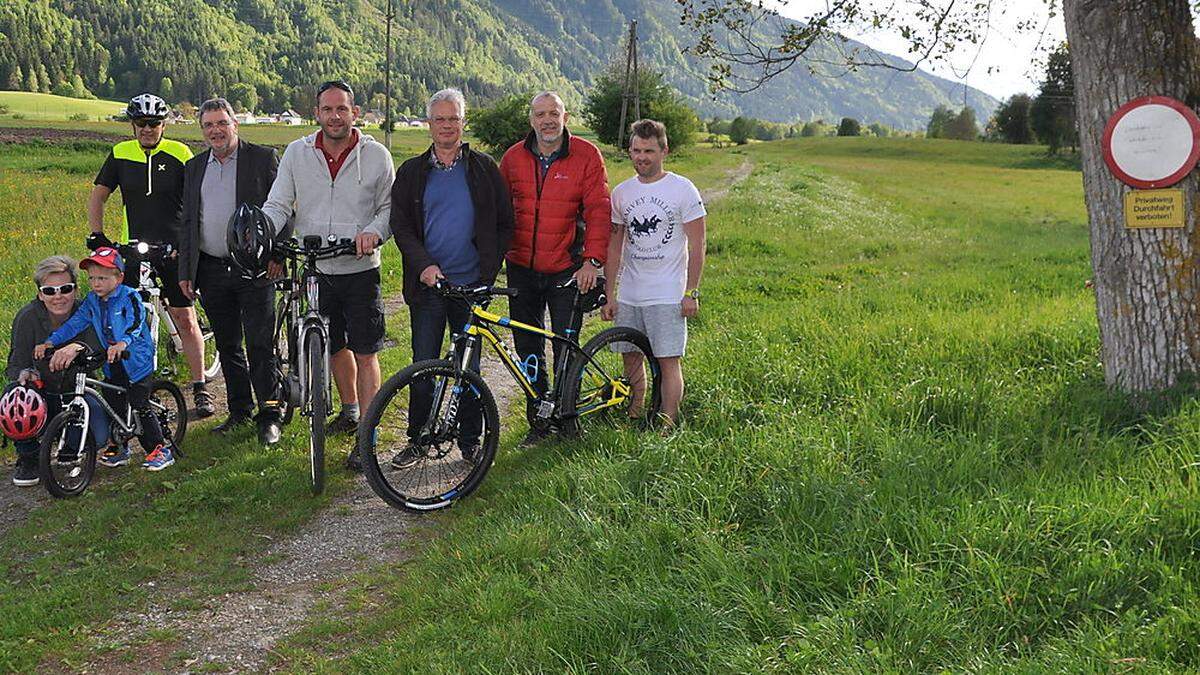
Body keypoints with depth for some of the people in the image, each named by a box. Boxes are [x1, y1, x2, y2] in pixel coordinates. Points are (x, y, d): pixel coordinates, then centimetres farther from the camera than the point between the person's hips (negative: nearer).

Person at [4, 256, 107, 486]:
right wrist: (23, 373, -37)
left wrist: (79, 347, -50)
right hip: (41, 395, 0)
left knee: (98, 438, -26)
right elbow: (15, 364, -12)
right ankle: (28, 460, -7)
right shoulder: (27, 317, -13)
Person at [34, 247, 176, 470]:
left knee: (140, 406, -8)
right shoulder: (91, 301, 4)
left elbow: (136, 325, -30)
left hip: (136, 361, -6)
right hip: (112, 365, 7)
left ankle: (161, 449, 1)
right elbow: (74, 324, 4)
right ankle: (118, 447, 27)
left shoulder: (129, 297, -16)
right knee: (112, 406, 9)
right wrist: (50, 342, -8)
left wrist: (123, 343, -49)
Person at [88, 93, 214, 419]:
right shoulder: (120, 154, 6)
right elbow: (97, 196, 12)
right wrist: (97, 236, 2)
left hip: (174, 249, -3)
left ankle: (200, 388, 6)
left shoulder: (179, 154, -2)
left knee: (185, 319, -3)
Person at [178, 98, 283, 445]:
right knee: (227, 346, 12)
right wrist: (185, 272, 11)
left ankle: (269, 416, 4)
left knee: (260, 345, -5)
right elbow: (188, 221, 16)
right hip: (212, 270, 5)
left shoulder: (264, 158, -1)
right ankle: (239, 411, 23)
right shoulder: (194, 167, 13)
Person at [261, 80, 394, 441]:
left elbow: (390, 206, 1)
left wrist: (373, 231, -20)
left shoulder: (376, 154, -2)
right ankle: (349, 410, 40)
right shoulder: (297, 153, 2)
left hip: (361, 270, -3)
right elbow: (278, 205, 1)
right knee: (335, 347, 18)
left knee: (365, 353, -3)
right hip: (315, 270, 3)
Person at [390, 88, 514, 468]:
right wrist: (424, 265, -14)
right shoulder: (411, 173, 7)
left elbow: (504, 223, 6)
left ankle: (470, 440, 18)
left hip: (471, 284, 0)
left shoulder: (484, 169, 5)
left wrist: (489, 271, -3)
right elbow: (401, 226, 2)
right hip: (428, 284, 0)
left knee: (469, 366, 7)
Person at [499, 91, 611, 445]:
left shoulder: (586, 156, -3)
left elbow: (598, 210, -6)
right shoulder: (514, 157, 5)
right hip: (522, 269, 3)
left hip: (567, 270, -3)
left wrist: (592, 260, -13)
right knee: (528, 349, 8)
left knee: (567, 348, 1)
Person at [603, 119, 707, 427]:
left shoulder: (683, 190, -5)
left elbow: (696, 245, -4)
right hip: (628, 296, 4)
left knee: (669, 362, -4)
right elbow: (615, 247, 11)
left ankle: (668, 424, 3)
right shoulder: (621, 193, 8)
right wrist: (609, 295, 7)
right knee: (631, 361, 9)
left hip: (668, 296, -4)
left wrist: (691, 293, -9)